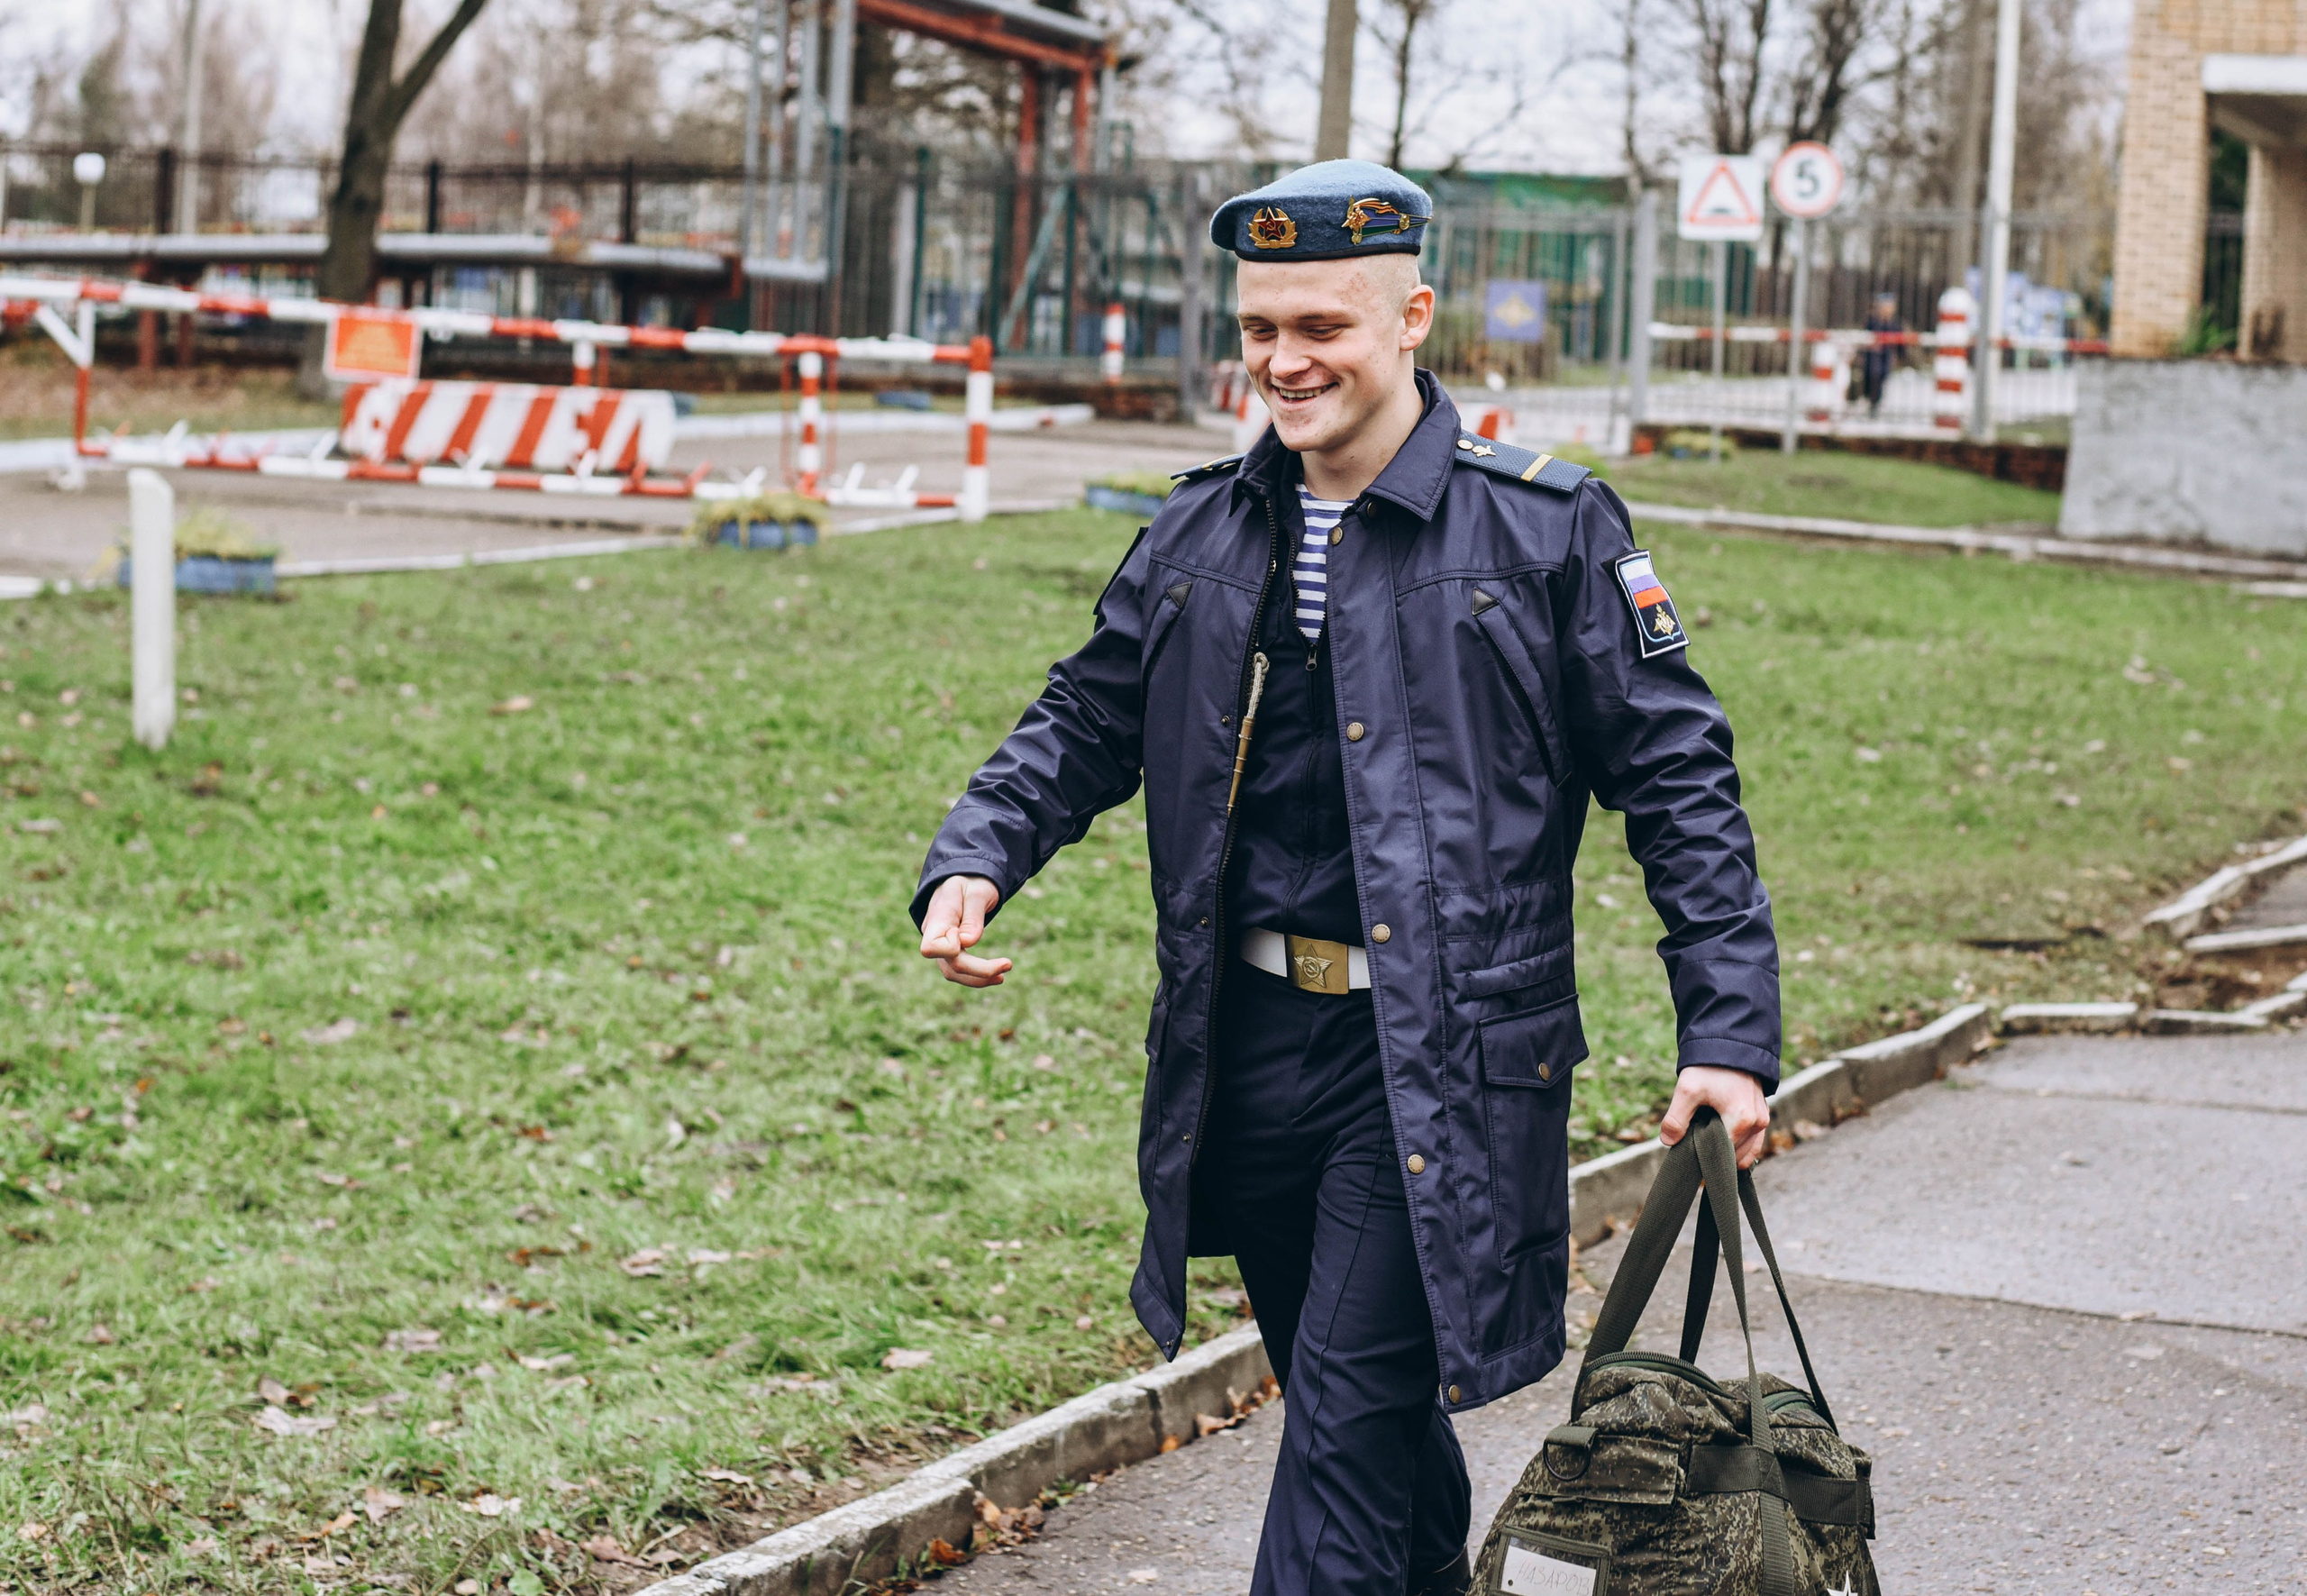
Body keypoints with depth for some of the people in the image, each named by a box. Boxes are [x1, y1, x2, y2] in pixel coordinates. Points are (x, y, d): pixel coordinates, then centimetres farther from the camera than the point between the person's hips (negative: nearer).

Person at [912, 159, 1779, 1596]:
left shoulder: (1550, 531, -5)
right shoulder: (1205, 533, 9)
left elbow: (1677, 778, -3)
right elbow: (1087, 722, 18)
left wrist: (1731, 1032, -9)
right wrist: (976, 859, -2)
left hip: (1438, 1060, -5)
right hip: (1250, 1043, 5)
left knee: (1349, 1419, -9)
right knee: (1364, 1417, 17)